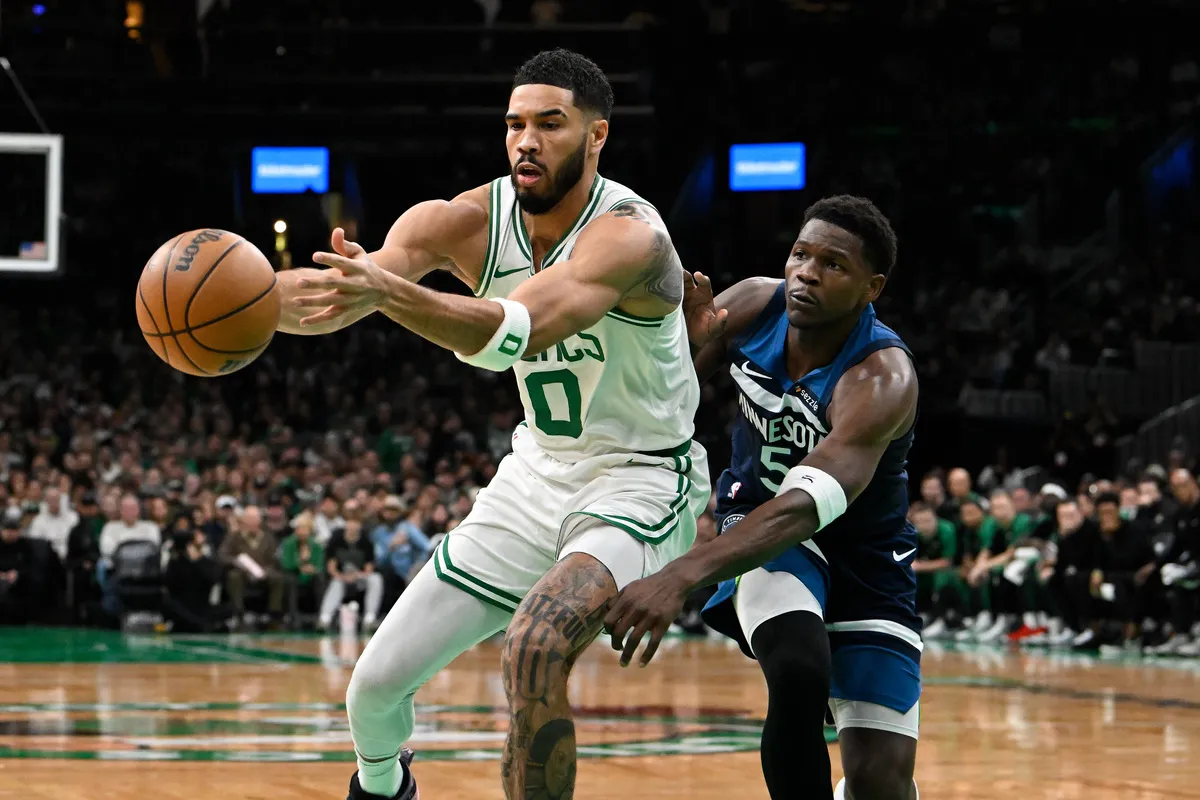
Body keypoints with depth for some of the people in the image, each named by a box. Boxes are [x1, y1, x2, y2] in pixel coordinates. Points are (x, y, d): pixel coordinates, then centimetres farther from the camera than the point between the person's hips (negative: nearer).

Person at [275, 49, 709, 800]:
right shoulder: (471, 221, -8)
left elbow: (516, 332, -43)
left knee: (536, 647, -35)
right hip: (538, 473, 6)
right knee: (376, 685, 9)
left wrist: (387, 292, -58)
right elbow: (338, 289, -23)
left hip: (639, 483, -6)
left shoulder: (628, 233, -26)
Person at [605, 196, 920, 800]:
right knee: (799, 676, -32)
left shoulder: (883, 381, -31)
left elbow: (805, 506, -47)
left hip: (863, 554, -2)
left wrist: (680, 578, -61)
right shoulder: (753, 305, -15)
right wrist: (686, 339, -24)